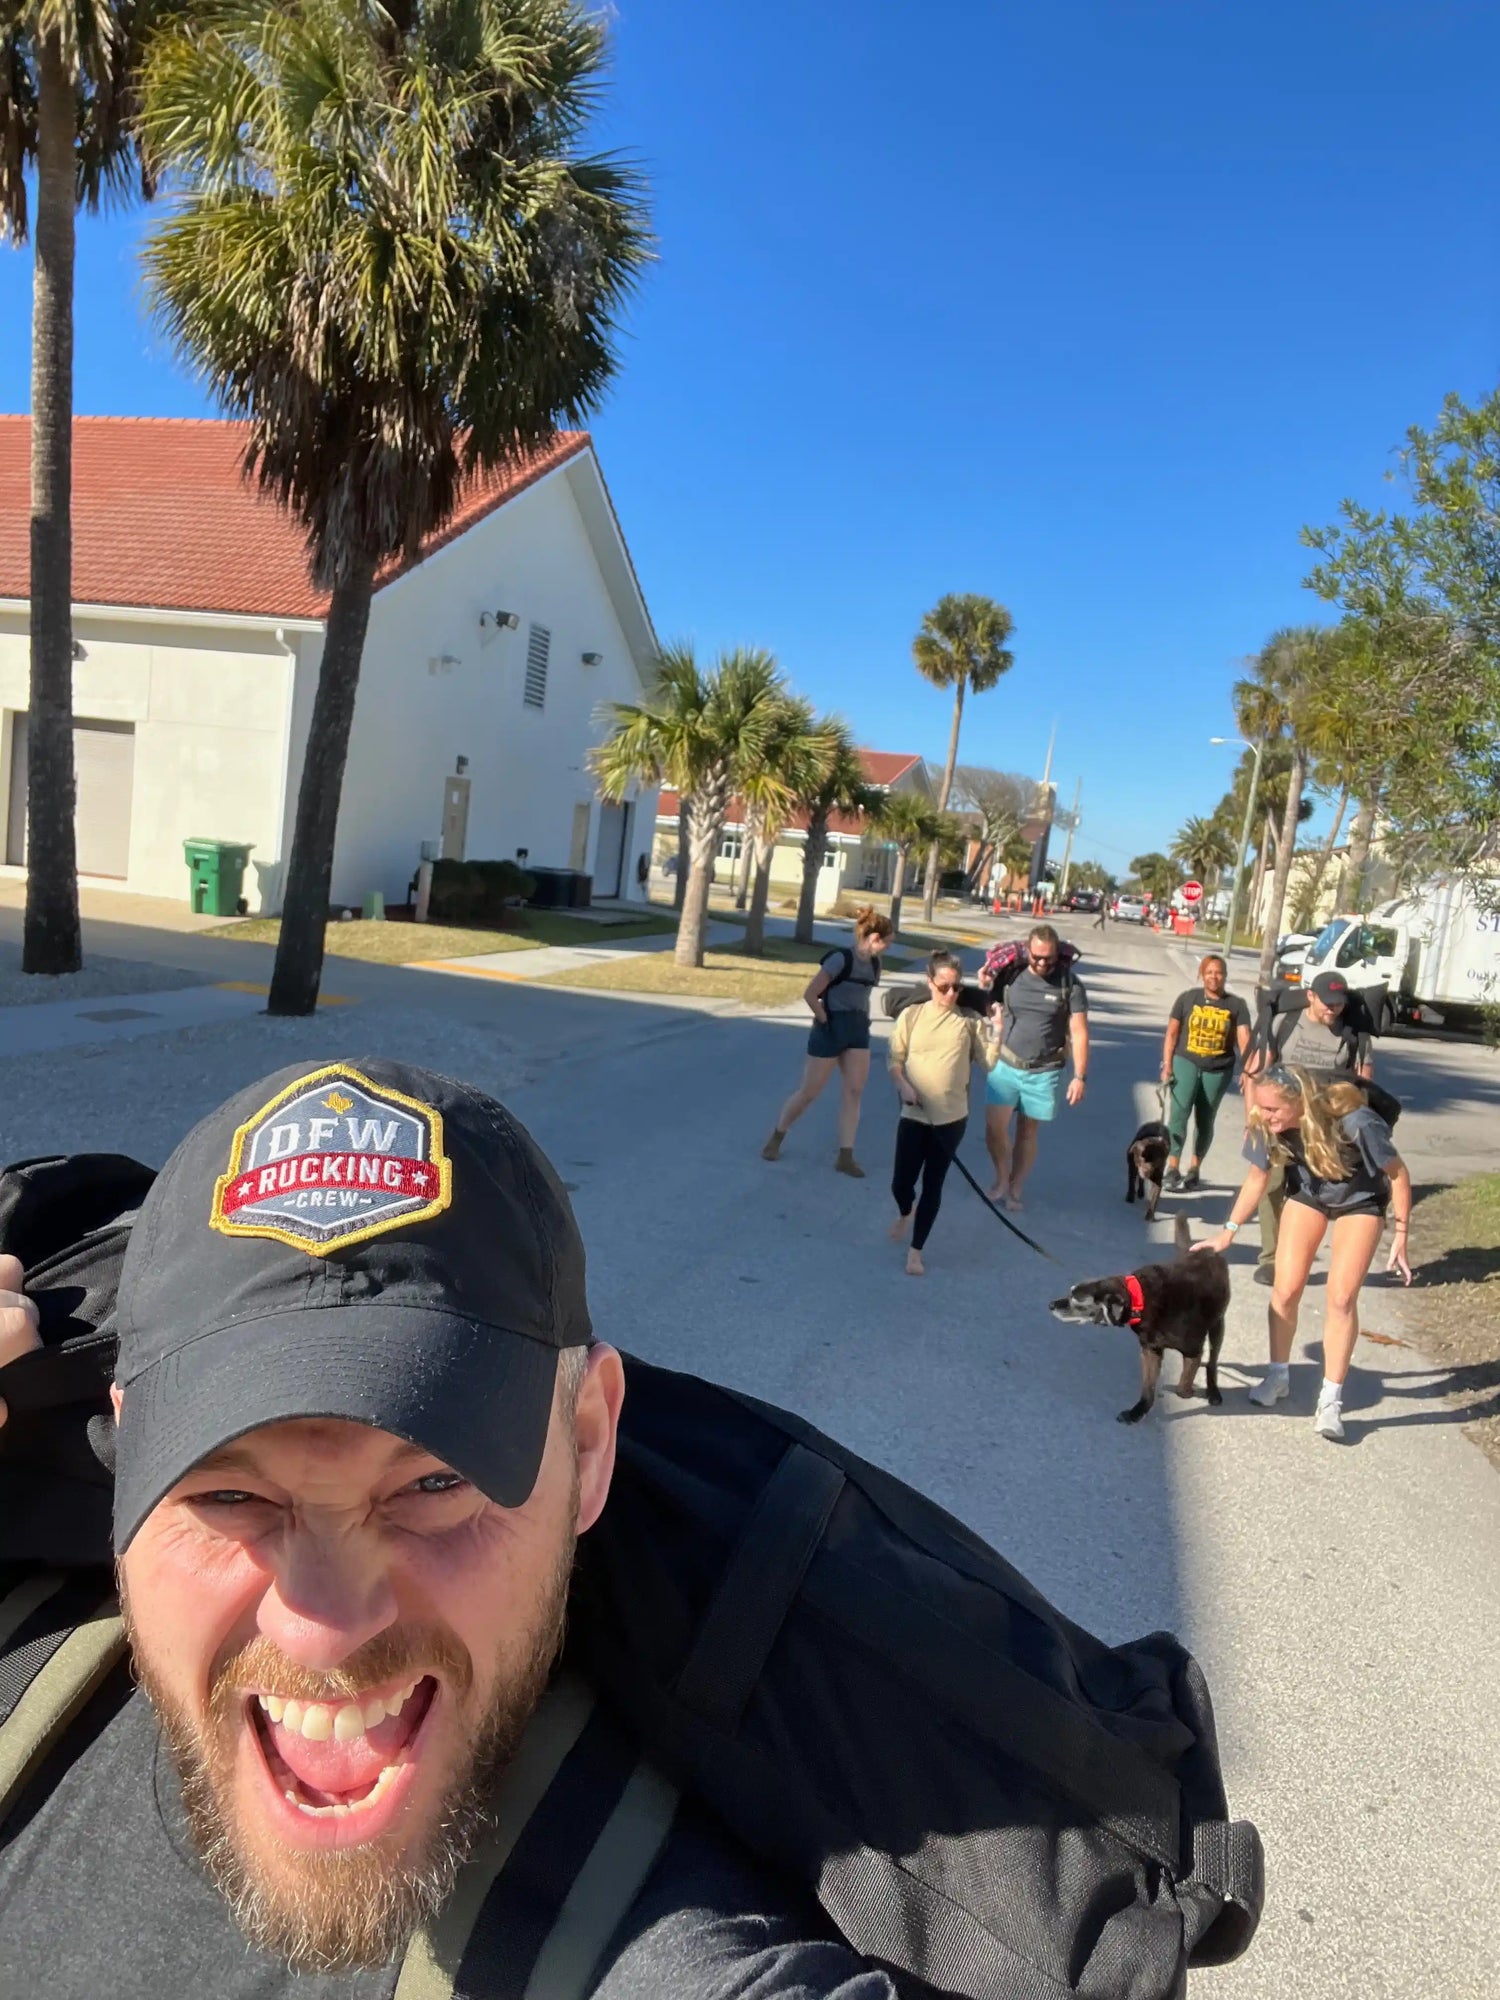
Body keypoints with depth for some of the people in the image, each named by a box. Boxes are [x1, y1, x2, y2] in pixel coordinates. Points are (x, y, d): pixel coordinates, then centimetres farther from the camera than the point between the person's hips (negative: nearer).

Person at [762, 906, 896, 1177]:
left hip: (858, 1030, 7)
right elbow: (810, 994, -19)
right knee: (809, 1091, 1)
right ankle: (775, 1138, 21)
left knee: (854, 1092, 0)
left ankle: (845, 1157, 4)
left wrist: (863, 1022, 10)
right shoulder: (841, 957, -18)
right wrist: (826, 1020, -12)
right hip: (831, 1029, -7)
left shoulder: (874, 963, 6)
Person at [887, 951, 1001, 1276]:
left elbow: (988, 1063, -3)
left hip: (951, 1118, 0)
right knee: (901, 1183, 2)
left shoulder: (970, 1020, -1)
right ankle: (905, 1212, 39)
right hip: (914, 1115, 0)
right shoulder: (911, 1015, -1)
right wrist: (903, 1086, -15)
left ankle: (916, 1251, 21)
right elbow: (895, 1060, 3)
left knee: (933, 1185, 7)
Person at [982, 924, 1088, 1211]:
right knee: (994, 1127, -3)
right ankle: (1002, 1179, 21)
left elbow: (1079, 1033, -6)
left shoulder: (1069, 985, -6)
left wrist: (1080, 1076, -10)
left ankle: (1015, 1189, 24)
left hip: (1043, 1072, -1)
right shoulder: (1011, 976, -1)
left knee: (1027, 1132, 9)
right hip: (1005, 1066, 1)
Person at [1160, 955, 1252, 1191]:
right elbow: (1172, 1033, 2)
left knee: (1204, 1121, 10)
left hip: (1218, 1069, 1)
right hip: (1186, 1062, -1)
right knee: (1179, 1112, -16)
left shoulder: (1236, 1005, 0)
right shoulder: (1187, 998, 0)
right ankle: (1172, 1170, -13)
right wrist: (1167, 1065, -4)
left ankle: (1194, 1170, 24)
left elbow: (1244, 1039, -8)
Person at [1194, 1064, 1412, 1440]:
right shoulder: (1266, 1125, -27)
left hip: (1361, 1201, -3)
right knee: (1286, 1289, -1)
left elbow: (1398, 1173, -22)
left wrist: (1401, 1235, -20)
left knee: (1341, 1298, -10)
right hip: (1307, 1195, 3)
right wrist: (1228, 1231, -10)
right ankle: (1278, 1375, 20)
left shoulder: (1354, 1122, -38)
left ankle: (1331, 1399, 1)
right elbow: (1256, 1179, -8)